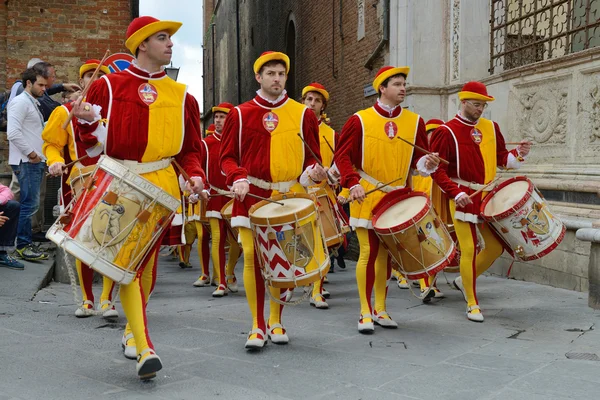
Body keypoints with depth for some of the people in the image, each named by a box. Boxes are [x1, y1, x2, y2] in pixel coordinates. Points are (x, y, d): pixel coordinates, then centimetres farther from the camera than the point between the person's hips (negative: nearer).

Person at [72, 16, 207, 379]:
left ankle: (132, 329, 33)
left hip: (162, 188, 3)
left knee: (149, 263, 10)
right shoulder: (108, 86, 2)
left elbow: (191, 148, 13)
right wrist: (86, 120, -15)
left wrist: (195, 176, -6)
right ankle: (144, 348, -11)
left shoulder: (182, 96, 9)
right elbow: (91, 142, 6)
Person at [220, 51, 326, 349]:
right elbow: (227, 157, 7)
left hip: (290, 197, 1)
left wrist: (313, 172, -12)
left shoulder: (303, 115, 8)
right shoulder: (239, 114, 7)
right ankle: (257, 325, 5)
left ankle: (276, 322, 20)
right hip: (252, 196, 0)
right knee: (252, 256, -7)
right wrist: (238, 179, -13)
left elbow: (312, 156, 11)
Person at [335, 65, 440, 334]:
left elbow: (417, 159, 10)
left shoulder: (415, 122, 6)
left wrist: (427, 164, -12)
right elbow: (342, 156, -3)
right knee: (369, 253, -4)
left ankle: (380, 310, 22)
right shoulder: (359, 120, -4)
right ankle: (365, 312, 7)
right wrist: (353, 184, -16)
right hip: (367, 198, -3)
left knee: (387, 254, 9)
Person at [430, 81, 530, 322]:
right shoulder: (447, 132, -8)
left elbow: (501, 158, 16)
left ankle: (465, 280, 32)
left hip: (489, 197, 6)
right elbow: (438, 170, -10)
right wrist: (456, 193, -21)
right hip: (463, 198, -6)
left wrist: (518, 154, -5)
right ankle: (472, 304, 8)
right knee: (470, 249, -6)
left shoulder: (491, 128, 10)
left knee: (496, 246, 9)